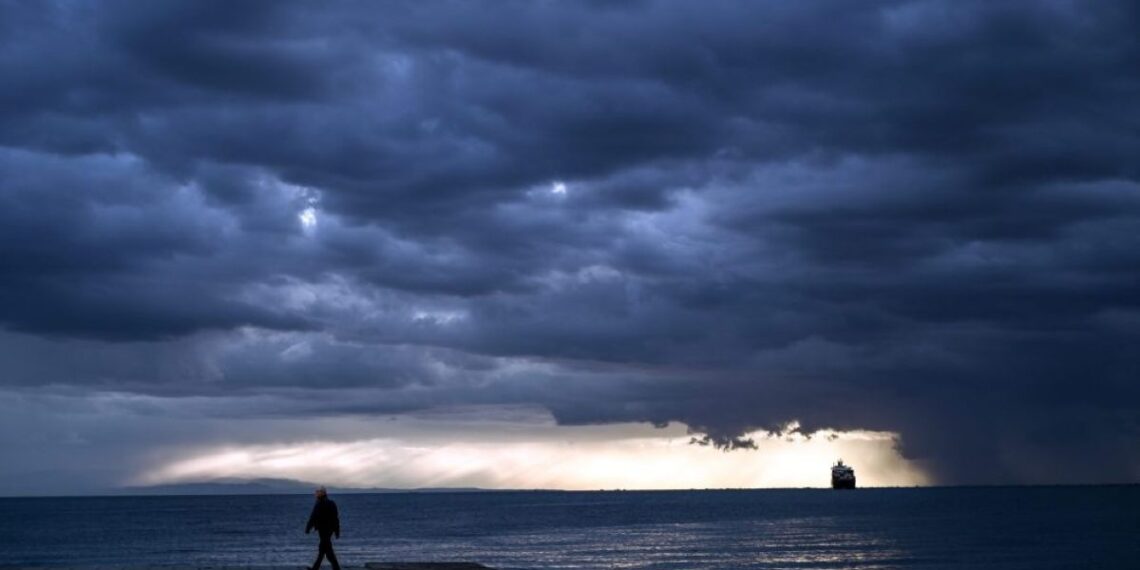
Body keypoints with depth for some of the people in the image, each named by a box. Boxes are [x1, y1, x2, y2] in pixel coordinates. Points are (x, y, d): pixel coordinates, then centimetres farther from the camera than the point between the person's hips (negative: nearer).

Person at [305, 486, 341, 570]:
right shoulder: (332, 504, 9)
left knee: (328, 549, -6)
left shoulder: (319, 505, -13)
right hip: (330, 529, 8)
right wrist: (337, 532, 16)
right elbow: (336, 518, 12)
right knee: (322, 548, 15)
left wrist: (308, 528, -4)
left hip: (323, 529, -8)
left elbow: (313, 518, -13)